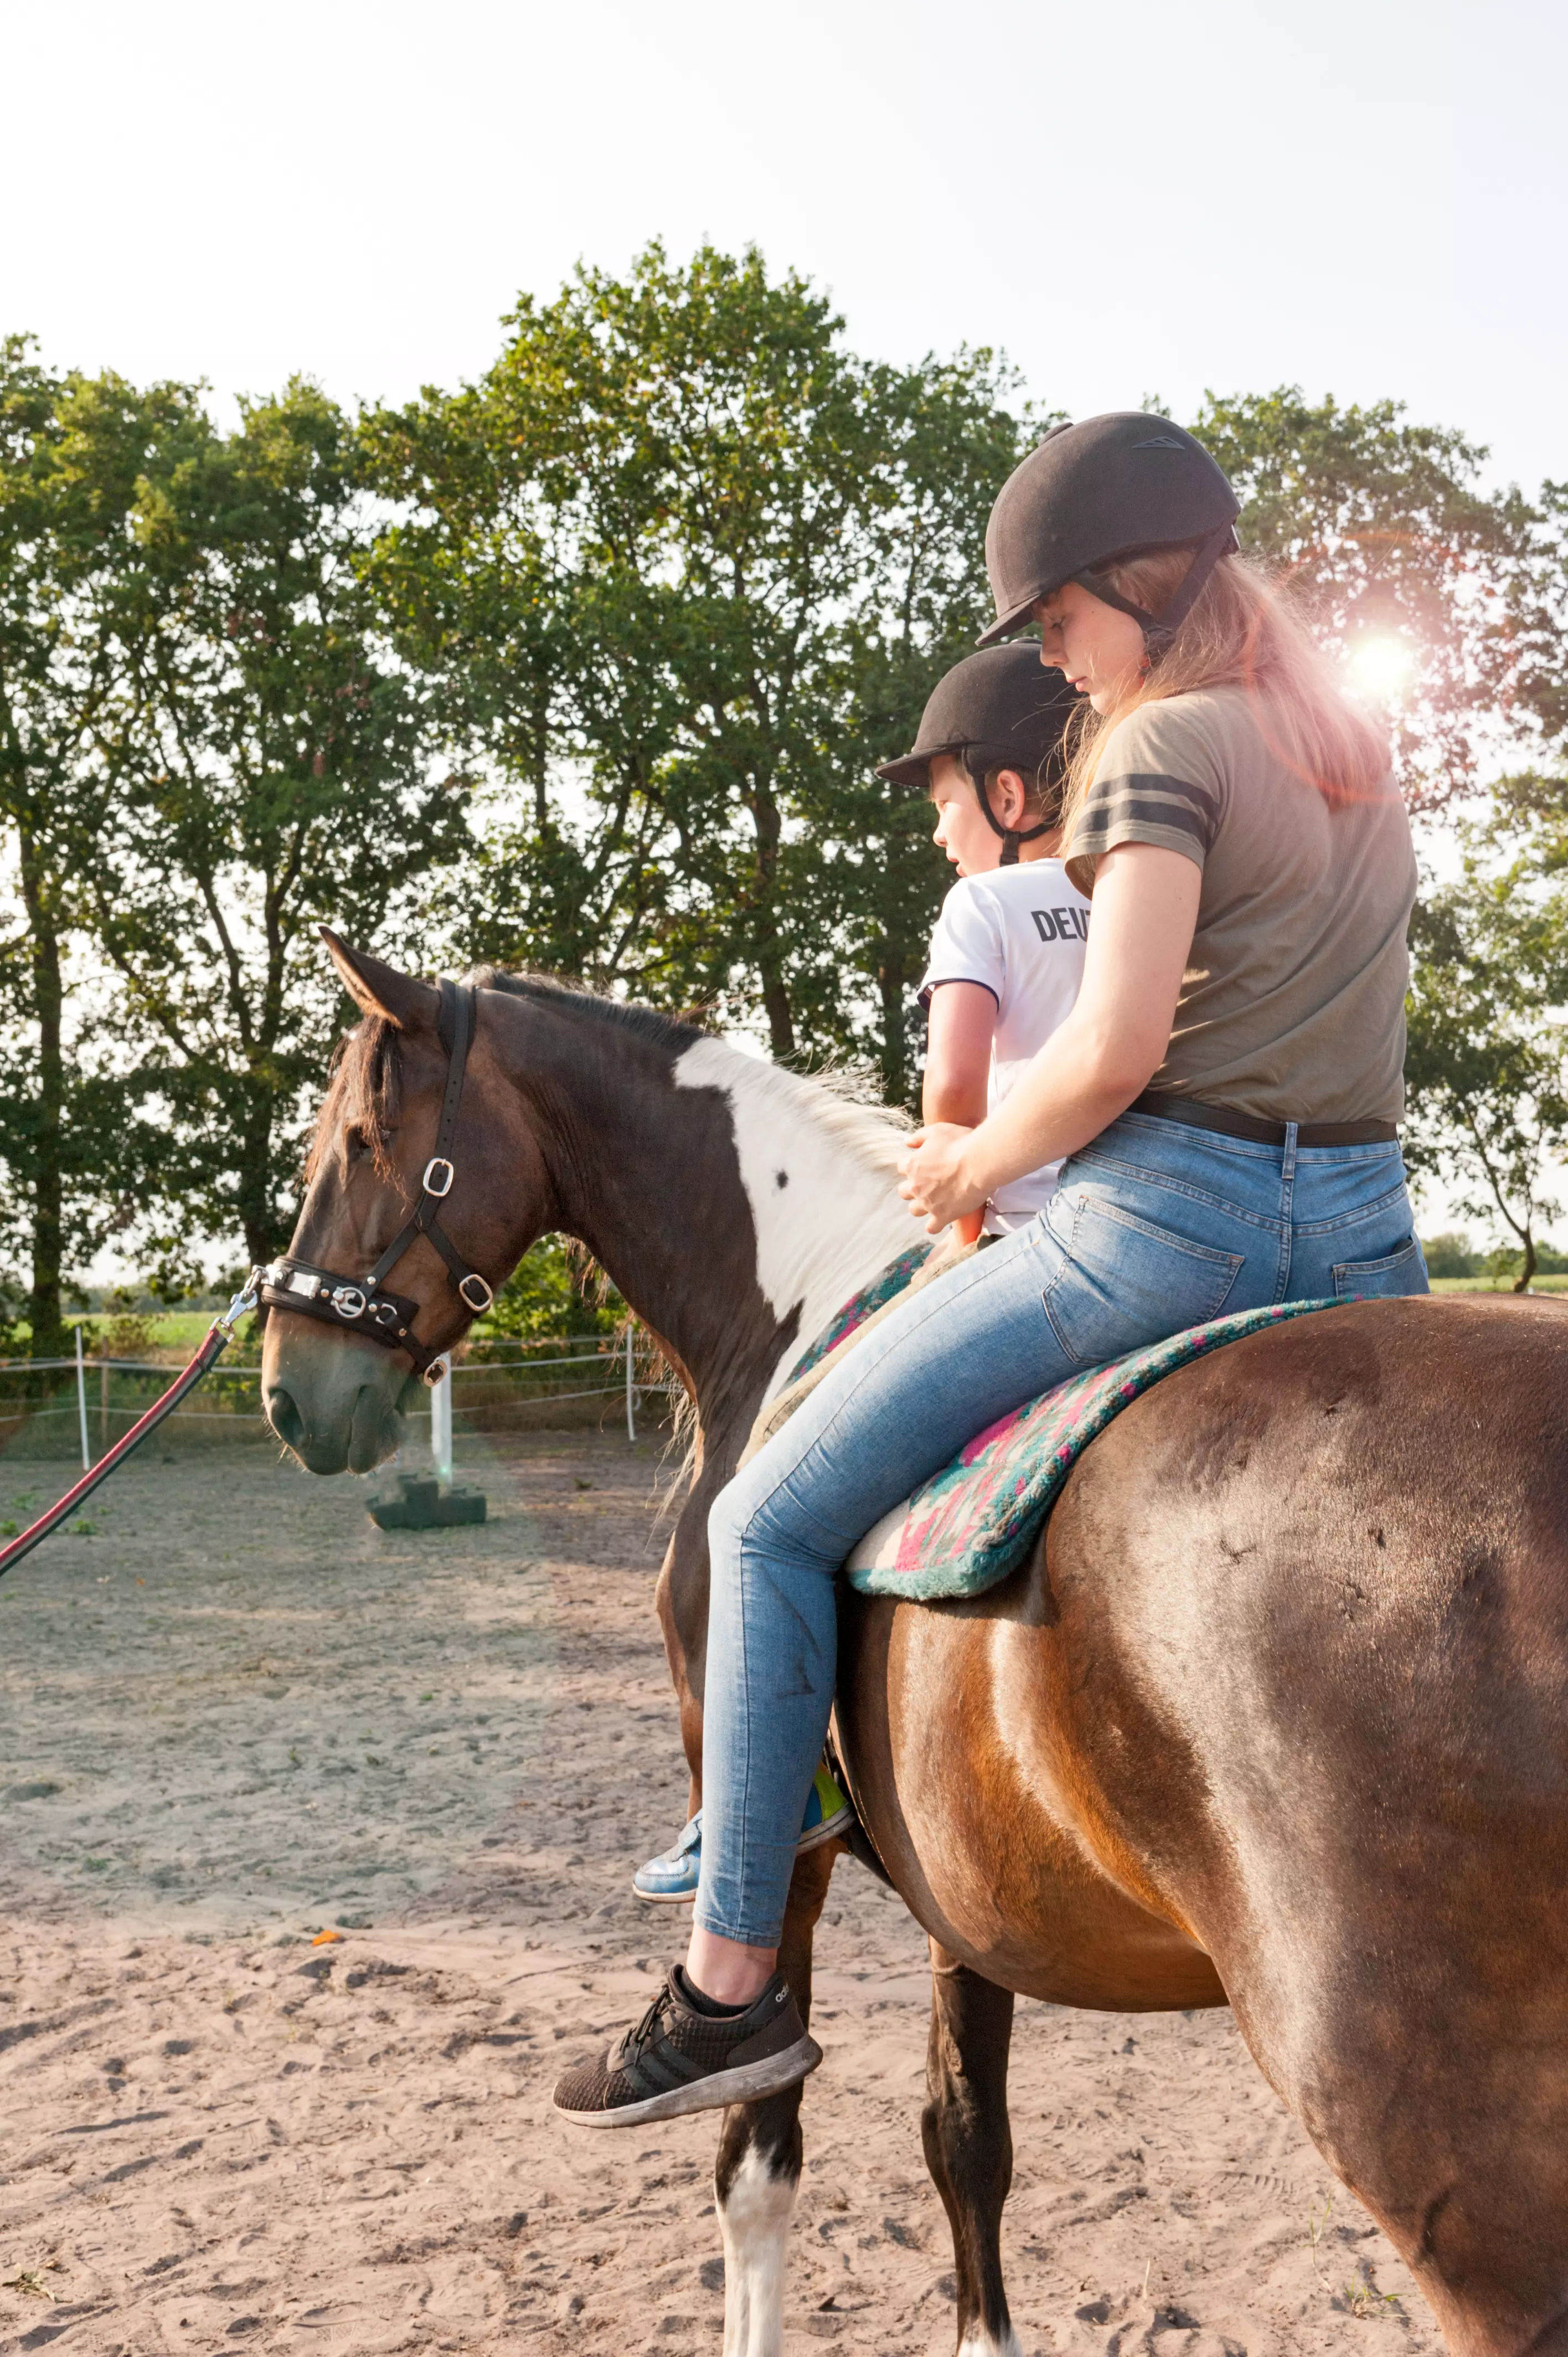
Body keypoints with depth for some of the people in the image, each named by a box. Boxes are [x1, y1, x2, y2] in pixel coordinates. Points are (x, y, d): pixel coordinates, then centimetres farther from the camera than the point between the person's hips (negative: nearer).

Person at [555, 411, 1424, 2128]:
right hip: (1367, 1237, 9)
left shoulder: (1163, 745, -9)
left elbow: (1116, 1048, -20)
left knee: (774, 1523, 1)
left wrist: (984, 1156, -1)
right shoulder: (1355, 759, 17)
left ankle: (732, 1983, 6)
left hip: (1170, 1216, -8)